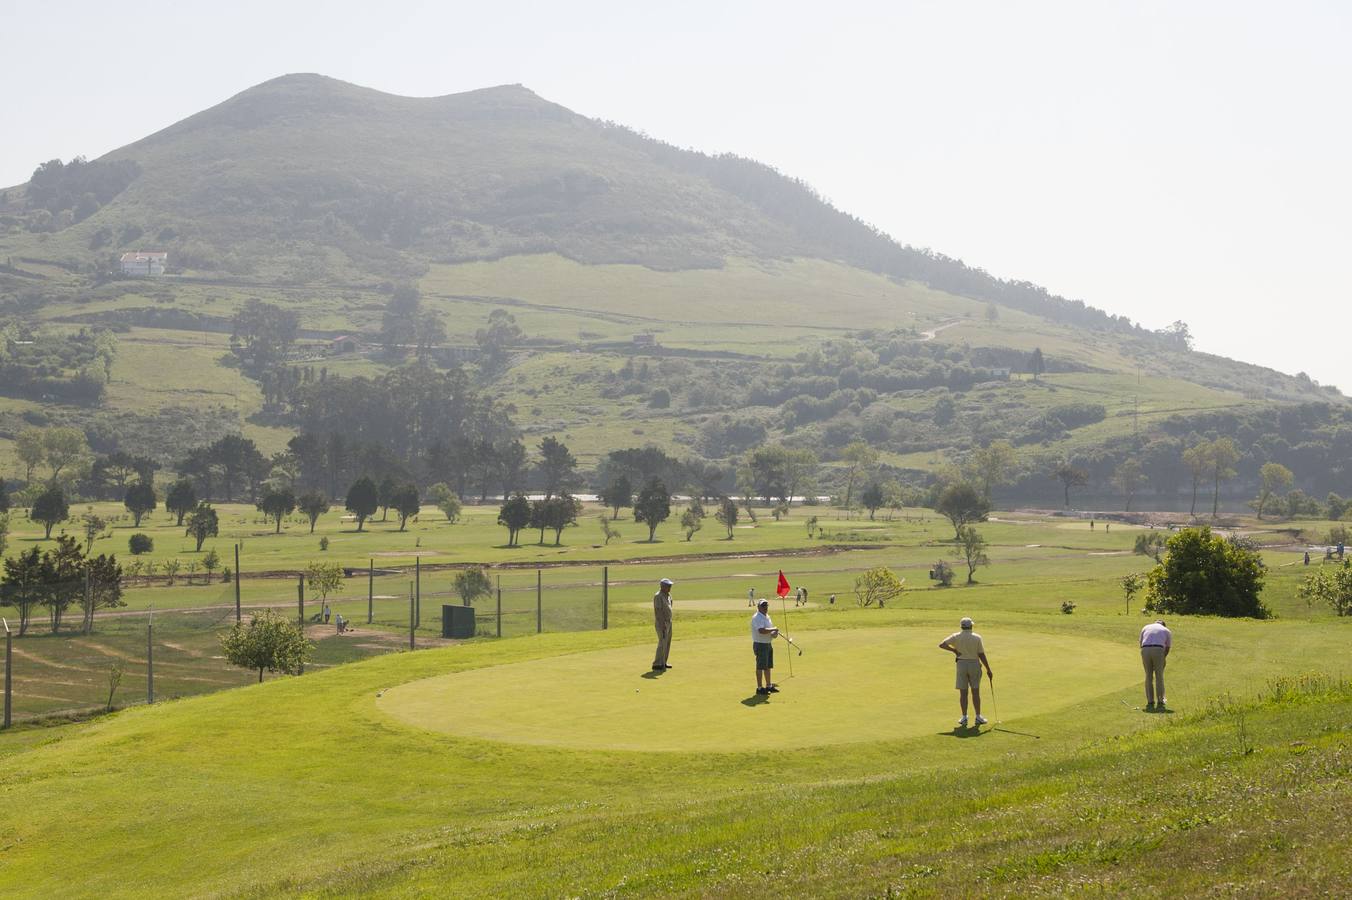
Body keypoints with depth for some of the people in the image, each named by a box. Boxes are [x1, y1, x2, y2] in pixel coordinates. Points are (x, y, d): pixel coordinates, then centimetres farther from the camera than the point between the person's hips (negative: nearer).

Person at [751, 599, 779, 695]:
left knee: (768, 666, 16)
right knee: (760, 667, -4)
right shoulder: (757, 618, -18)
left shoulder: (767, 616, 13)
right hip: (760, 644, -9)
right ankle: (759, 688, 2)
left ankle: (769, 686, 27)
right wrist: (774, 629, -21)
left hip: (768, 644, 9)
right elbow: (762, 630, -32)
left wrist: (774, 633, 0)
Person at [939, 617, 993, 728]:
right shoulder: (977, 637, -4)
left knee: (963, 692, 4)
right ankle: (978, 717, 9)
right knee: (975, 692, 7)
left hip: (961, 664, 0)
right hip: (974, 664, 0)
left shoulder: (956, 636, -2)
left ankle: (964, 718, 3)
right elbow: (982, 655, -5)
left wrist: (954, 650, -2)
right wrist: (988, 670, 1)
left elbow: (941, 645, -10)